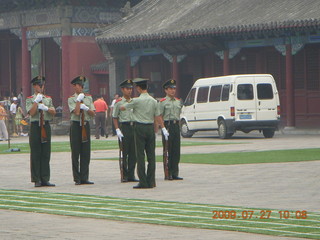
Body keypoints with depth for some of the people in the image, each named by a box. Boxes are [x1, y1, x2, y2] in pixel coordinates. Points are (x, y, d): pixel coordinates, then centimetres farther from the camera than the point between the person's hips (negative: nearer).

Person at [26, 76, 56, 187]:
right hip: (35, 126, -4)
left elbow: (53, 112, 7)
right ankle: (37, 179, -1)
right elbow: (31, 113, -9)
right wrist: (36, 101, -14)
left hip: (46, 126, 4)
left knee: (46, 153, 3)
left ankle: (45, 179, 6)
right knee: (35, 154, -4)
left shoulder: (48, 99, 14)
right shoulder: (30, 100, 4)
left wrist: (45, 108, -10)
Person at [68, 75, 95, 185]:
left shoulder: (88, 98, 11)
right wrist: (79, 100, -11)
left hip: (86, 125, 4)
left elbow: (93, 113, 6)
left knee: (86, 153, 2)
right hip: (76, 125, -4)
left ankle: (84, 178, 6)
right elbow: (76, 112, -14)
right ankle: (77, 179, 3)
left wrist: (86, 108, -10)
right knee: (75, 153, -2)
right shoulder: (71, 99, -1)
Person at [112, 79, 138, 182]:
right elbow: (115, 118, 0)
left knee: (133, 153, 3)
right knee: (124, 153, -2)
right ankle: (124, 175, 4)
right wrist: (118, 130, -10)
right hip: (124, 127, -4)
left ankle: (131, 175, 9)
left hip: (134, 127, 4)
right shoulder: (118, 103, -1)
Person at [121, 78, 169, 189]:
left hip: (140, 127, -5)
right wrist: (163, 128, 16)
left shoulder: (136, 101, -9)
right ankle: (151, 182, 7)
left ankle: (143, 182, -5)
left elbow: (122, 108, 2)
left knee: (140, 156, -2)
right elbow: (158, 117, 6)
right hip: (150, 127, 5)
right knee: (151, 155, 6)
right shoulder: (154, 101, 4)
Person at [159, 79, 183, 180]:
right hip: (167, 125, -5)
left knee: (176, 150, 4)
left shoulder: (178, 101, 14)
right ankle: (168, 173, 1)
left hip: (176, 125, 5)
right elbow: (159, 117, -5)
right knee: (168, 150, -3)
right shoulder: (163, 102, -3)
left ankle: (175, 173, 9)